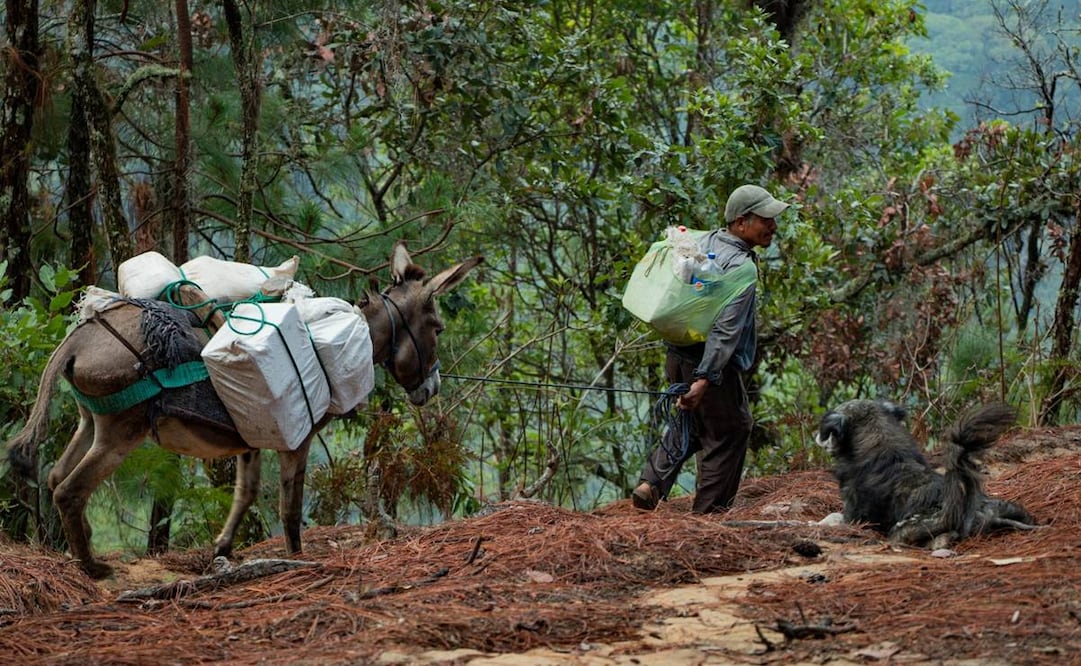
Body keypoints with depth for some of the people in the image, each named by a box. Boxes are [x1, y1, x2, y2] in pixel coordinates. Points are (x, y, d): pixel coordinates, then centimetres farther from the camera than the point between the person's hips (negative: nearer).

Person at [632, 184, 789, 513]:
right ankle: (708, 510, 14)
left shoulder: (705, 242, 5)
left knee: (689, 423, 26)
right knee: (729, 430, 8)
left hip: (678, 353, 8)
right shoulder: (740, 266, -21)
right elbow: (725, 330, -27)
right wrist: (704, 380, -31)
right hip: (711, 363, -8)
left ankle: (651, 483, 15)